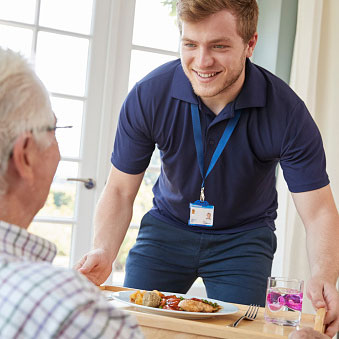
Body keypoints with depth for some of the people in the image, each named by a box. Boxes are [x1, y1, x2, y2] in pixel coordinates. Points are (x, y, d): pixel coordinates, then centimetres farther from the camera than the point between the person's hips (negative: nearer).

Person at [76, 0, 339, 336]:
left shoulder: (287, 112, -24)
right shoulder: (147, 96, -21)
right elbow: (120, 190, -12)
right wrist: (103, 252, -31)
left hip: (243, 236, -1)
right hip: (167, 227, 1)